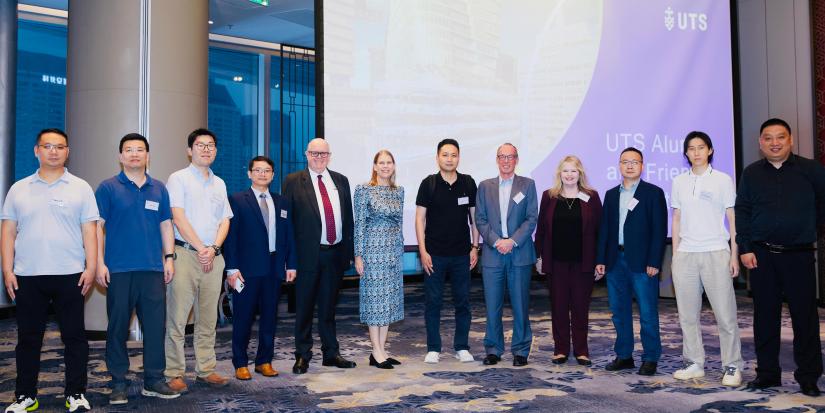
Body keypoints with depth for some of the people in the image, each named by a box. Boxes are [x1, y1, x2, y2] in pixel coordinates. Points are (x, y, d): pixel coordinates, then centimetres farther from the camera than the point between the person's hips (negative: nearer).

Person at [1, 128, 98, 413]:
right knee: (28, 338, 9)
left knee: (74, 336, 3)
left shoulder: (80, 188, 5)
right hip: (27, 277, 2)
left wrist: (91, 268, -7)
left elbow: (89, 231, 1)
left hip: (70, 275, -2)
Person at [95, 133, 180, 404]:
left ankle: (154, 380, 13)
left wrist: (169, 258, 5)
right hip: (119, 269, -2)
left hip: (153, 269, 3)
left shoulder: (159, 189, 12)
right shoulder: (108, 188, 2)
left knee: (155, 325, 2)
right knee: (118, 326, 5)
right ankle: (118, 383, 15)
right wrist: (100, 263, -7)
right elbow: (98, 226, 0)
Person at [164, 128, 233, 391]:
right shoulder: (178, 179, 1)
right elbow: (178, 218, -8)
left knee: (208, 320, 9)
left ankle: (206, 370, 16)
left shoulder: (219, 184, 17)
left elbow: (225, 220, 13)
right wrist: (201, 249, -11)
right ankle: (174, 374, 2)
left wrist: (213, 248, -4)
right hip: (184, 254, -5)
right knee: (177, 318, -4)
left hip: (213, 257, 5)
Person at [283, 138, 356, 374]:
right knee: (304, 308, 5)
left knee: (329, 306, 14)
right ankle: (302, 356, 18)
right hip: (307, 254, -3)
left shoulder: (340, 181, 12)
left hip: (335, 253, 3)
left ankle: (331, 353, 24)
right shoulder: (293, 182, 0)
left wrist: (349, 251, 6)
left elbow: (348, 218, 12)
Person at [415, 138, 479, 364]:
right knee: (433, 302, 3)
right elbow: (420, 218, -1)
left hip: (461, 254, 2)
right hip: (434, 254, -2)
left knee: (463, 301, 7)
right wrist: (423, 251, -7)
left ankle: (462, 347, 19)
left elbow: (474, 216, 9)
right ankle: (433, 348, 14)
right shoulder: (429, 183, -2)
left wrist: (474, 247, 4)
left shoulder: (468, 183, 4)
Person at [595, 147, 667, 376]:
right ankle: (624, 356, 20)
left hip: (642, 262, -5)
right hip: (615, 260, 5)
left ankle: (650, 359, 9)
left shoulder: (654, 193, 0)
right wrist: (600, 259, 6)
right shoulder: (611, 194, 14)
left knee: (648, 313, -1)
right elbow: (604, 228, 13)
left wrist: (654, 262, -12)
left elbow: (659, 230, -6)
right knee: (619, 311, 10)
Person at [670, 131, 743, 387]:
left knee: (725, 313, -2)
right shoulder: (679, 182, 11)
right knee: (687, 314, 5)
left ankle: (732, 367, 7)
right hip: (685, 254, 3)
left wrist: (734, 255, -2)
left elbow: (733, 220, 3)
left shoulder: (722, 180, 3)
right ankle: (694, 364, 15)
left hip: (716, 253, -3)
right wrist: (674, 254, 8)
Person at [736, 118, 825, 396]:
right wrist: (744, 248, -2)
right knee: (765, 315, 7)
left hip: (799, 254, -2)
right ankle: (767, 372, 16)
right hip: (761, 255, 2)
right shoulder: (751, 174, 6)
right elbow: (741, 212, 5)